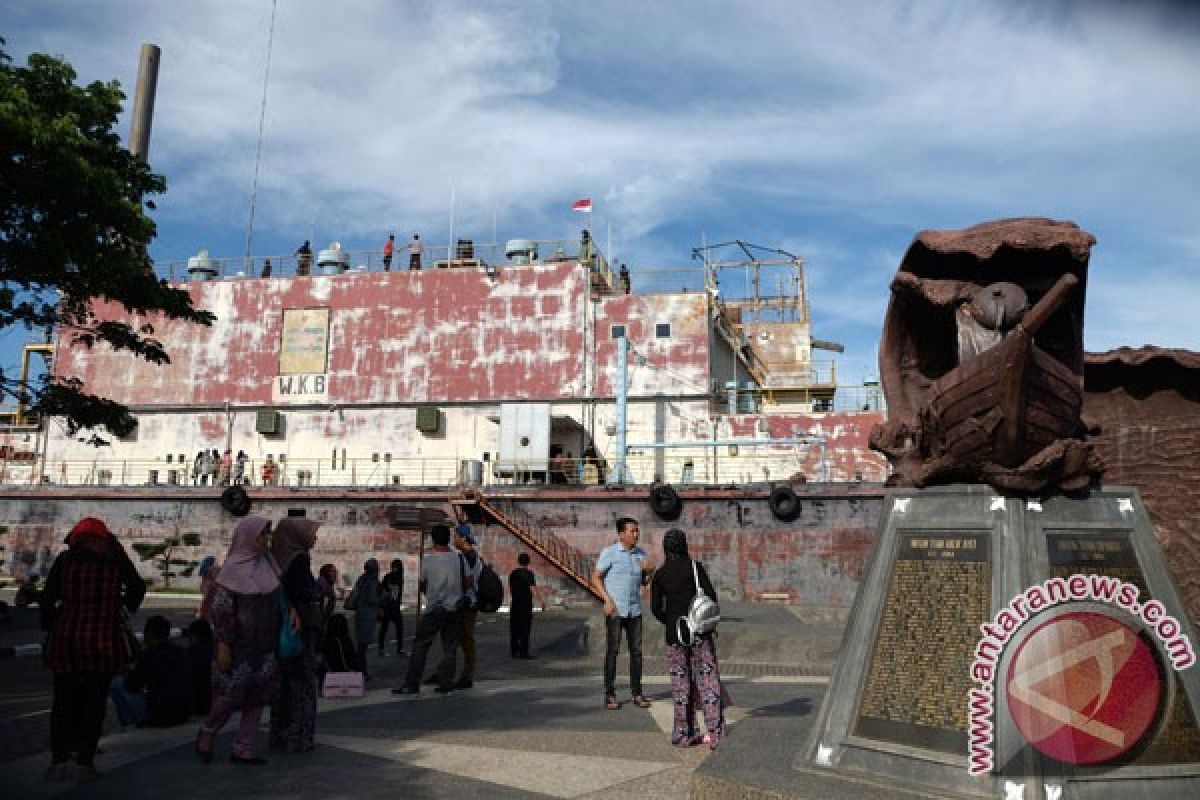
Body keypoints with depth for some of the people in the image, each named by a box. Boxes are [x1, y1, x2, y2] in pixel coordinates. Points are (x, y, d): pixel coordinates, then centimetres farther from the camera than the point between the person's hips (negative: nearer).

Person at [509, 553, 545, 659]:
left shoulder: (513, 573, 8)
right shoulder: (529, 573, -10)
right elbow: (533, 589, -16)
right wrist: (542, 601, -12)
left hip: (514, 603, 6)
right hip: (526, 604, -5)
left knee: (514, 628, 9)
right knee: (525, 628, -2)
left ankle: (514, 651, 13)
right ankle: (524, 652, -3)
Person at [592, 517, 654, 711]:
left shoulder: (641, 554, 8)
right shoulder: (609, 552, -6)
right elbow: (596, 578, -3)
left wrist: (648, 571, -6)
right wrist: (608, 600, -13)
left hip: (635, 610, 4)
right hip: (615, 610, -4)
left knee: (636, 650, 4)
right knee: (612, 651, -2)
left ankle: (637, 693, 13)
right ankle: (610, 695, 6)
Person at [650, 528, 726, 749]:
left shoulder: (660, 574, 2)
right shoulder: (695, 567, -5)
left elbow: (655, 608, 1)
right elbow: (711, 596, -6)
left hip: (674, 633, 2)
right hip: (700, 631, -2)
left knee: (681, 682, 10)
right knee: (707, 678, 4)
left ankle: (684, 733, 12)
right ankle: (714, 732, -1)